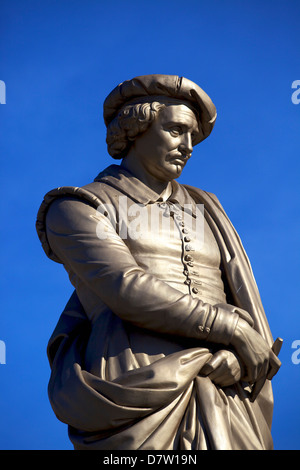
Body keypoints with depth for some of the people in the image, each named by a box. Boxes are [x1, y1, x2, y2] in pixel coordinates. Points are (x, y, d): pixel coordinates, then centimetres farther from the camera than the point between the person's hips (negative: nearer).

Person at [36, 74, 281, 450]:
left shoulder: (203, 210, 25)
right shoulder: (76, 209, 8)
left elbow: (243, 302, 16)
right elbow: (126, 290, -9)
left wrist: (236, 355, -6)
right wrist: (234, 331, -8)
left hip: (225, 399, 5)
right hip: (137, 389, -4)